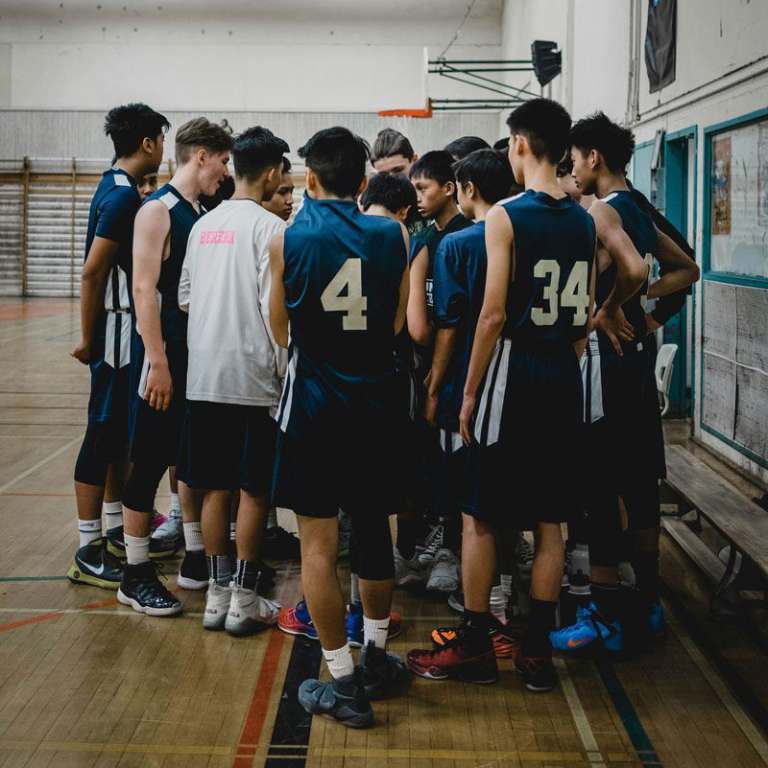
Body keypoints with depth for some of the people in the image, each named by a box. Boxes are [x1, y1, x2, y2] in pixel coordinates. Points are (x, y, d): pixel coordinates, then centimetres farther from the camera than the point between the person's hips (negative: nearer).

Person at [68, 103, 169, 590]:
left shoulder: (118, 189, 13)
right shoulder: (123, 195, -17)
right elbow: (92, 272, -21)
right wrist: (88, 339, -17)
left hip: (125, 331, 10)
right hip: (115, 332, -10)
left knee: (120, 434, 16)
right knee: (103, 435, -5)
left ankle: (116, 531, 27)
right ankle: (89, 553, 1)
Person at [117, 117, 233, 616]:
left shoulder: (203, 215, 14)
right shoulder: (158, 211, -12)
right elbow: (144, 289, -18)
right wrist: (157, 362, -23)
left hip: (199, 355, 8)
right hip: (165, 355, -8)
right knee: (151, 460, -2)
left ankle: (196, 557, 25)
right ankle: (136, 575, 5)